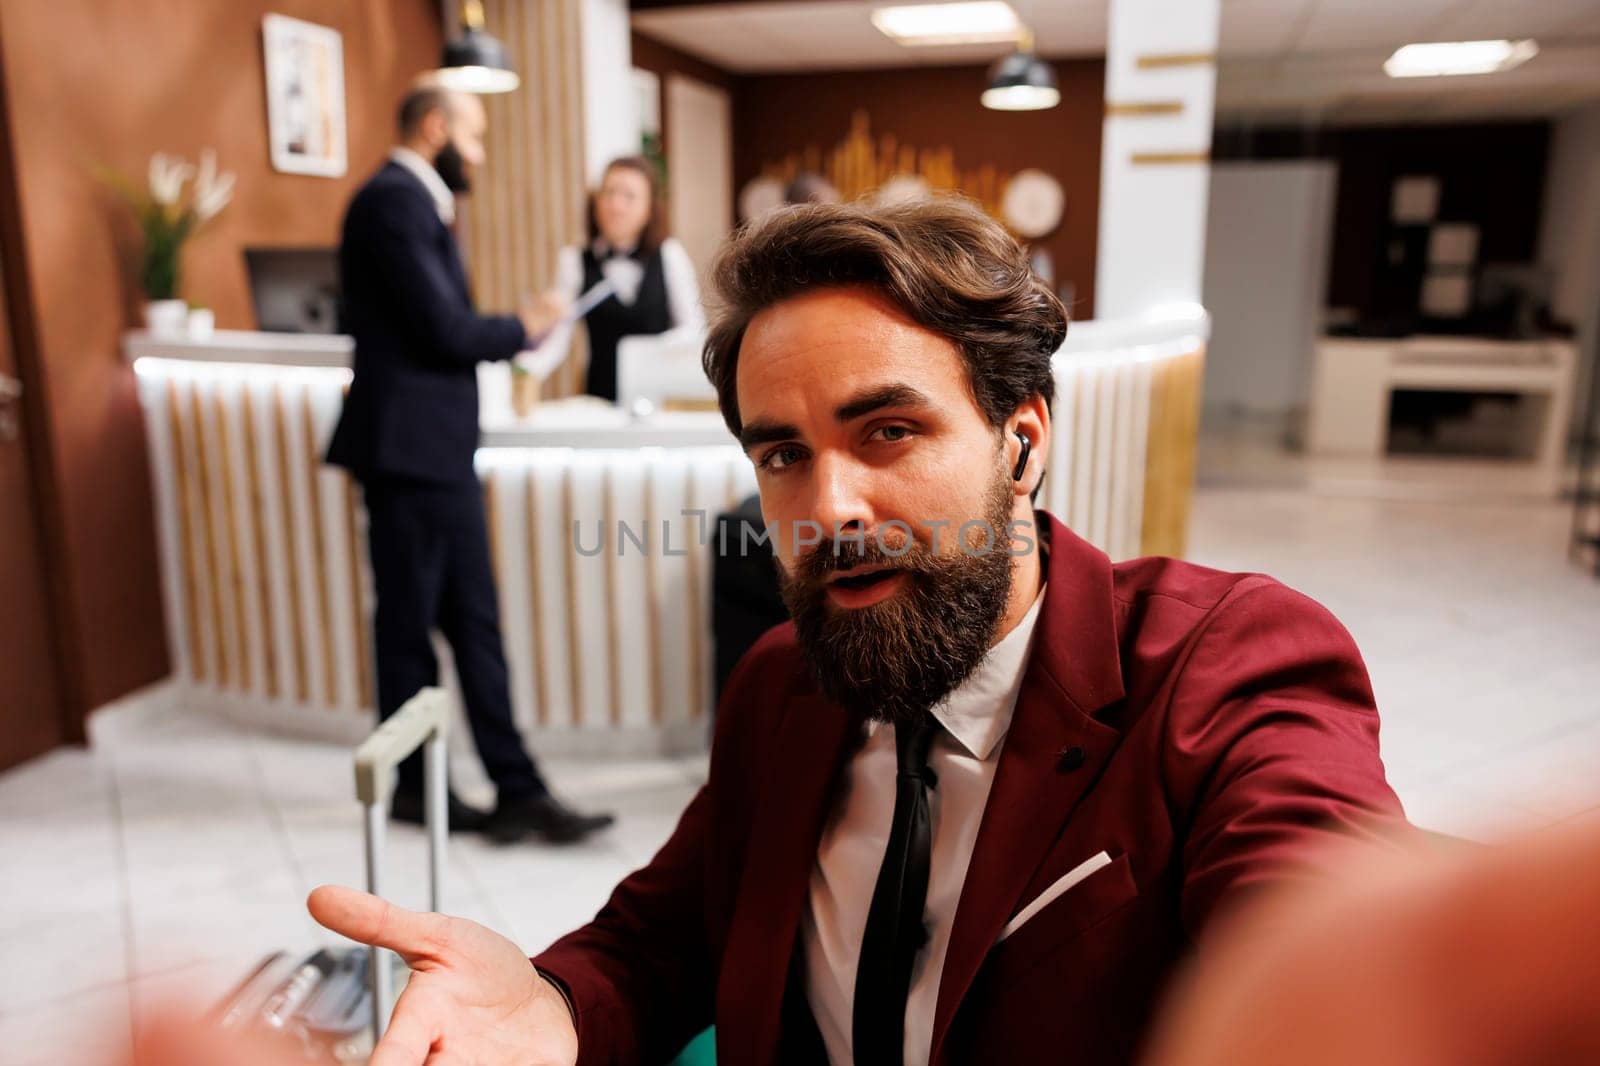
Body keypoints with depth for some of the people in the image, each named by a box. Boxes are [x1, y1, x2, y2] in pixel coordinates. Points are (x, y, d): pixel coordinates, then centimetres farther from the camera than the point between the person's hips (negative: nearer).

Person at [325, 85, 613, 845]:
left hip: (439, 448, 10)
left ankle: (516, 789, 15)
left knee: (474, 624, 9)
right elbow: (447, 331, -19)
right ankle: (414, 789, 21)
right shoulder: (395, 201, -13)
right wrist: (526, 327, -4)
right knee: (409, 626, 5)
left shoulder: (415, 202, 19)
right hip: (410, 448, -10)